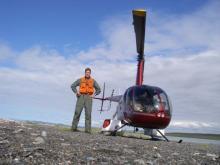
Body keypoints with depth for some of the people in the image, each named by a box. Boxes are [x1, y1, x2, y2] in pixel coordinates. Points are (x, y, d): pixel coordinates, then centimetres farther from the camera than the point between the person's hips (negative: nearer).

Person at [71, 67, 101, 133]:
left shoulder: (93, 81, 11)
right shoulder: (80, 80, 9)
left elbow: (99, 89, 17)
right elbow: (72, 86, 15)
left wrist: (94, 94, 3)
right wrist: (76, 92, 1)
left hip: (88, 98, 0)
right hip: (81, 97, 0)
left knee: (88, 114, -5)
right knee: (77, 112, -7)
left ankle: (87, 129, -3)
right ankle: (74, 127, 1)